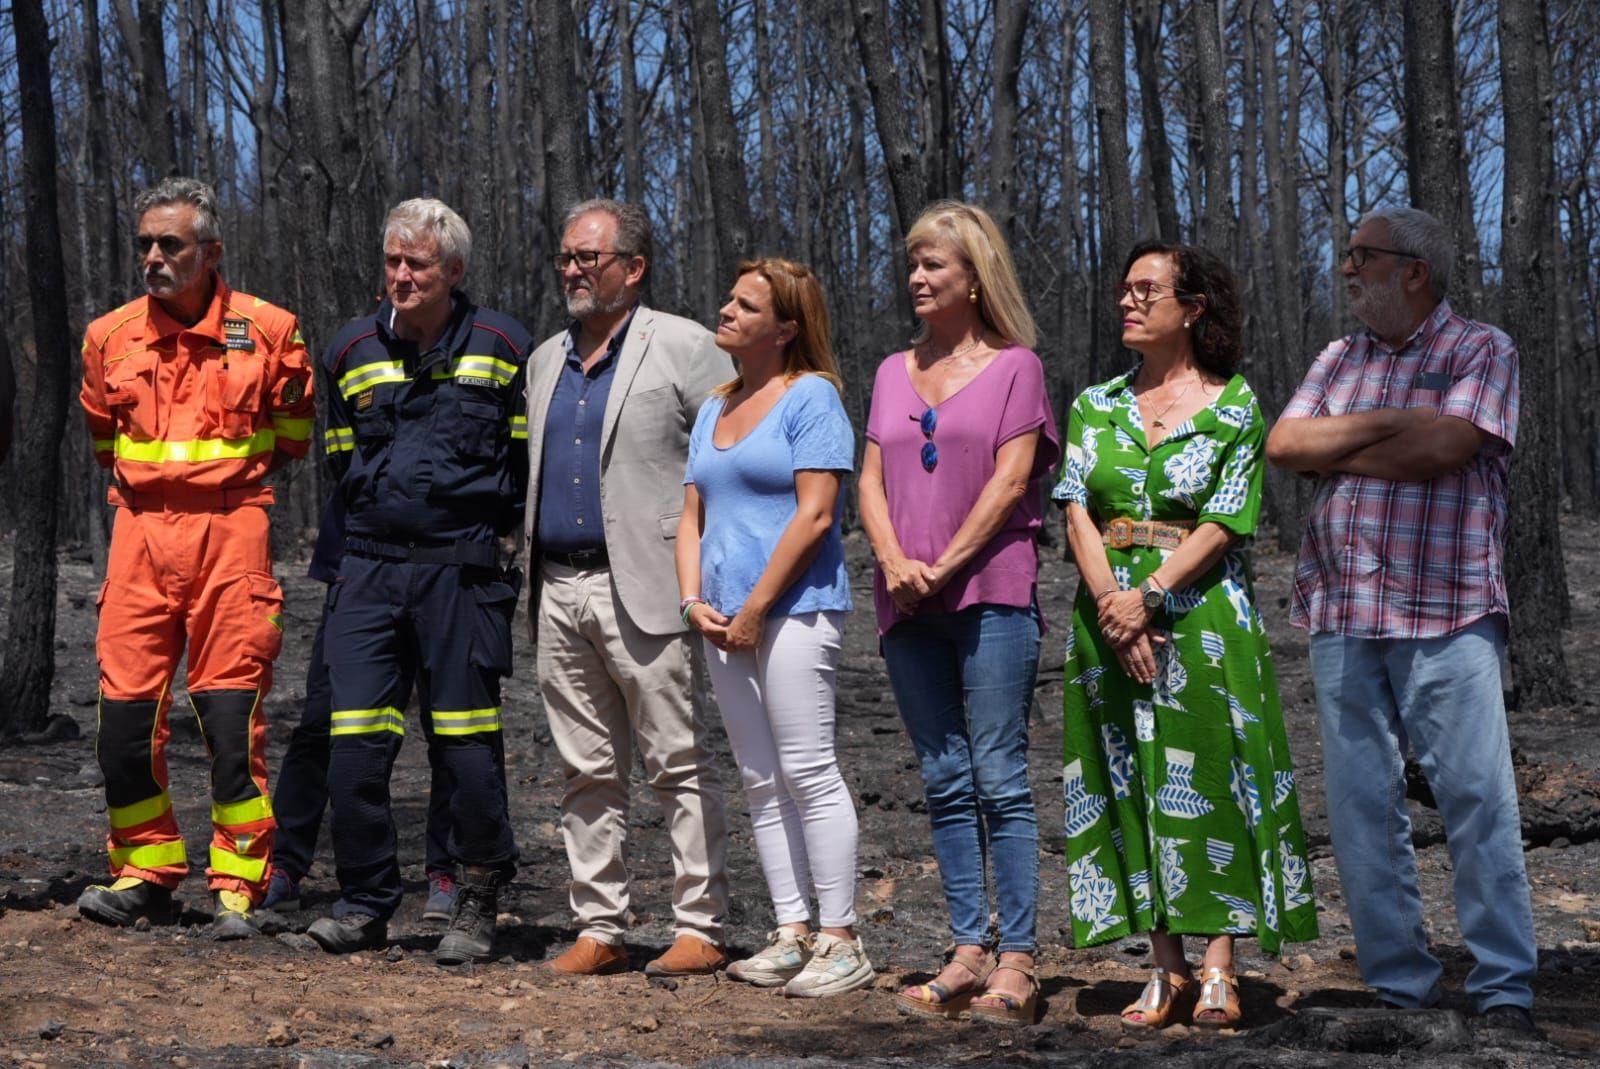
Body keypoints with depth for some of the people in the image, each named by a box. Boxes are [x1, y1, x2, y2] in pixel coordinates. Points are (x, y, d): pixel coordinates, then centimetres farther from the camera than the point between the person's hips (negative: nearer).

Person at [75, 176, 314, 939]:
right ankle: (145, 873, 16)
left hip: (231, 530, -3)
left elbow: (291, 438, 14)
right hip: (140, 532, 3)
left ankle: (237, 888, 3)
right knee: (125, 713, 1)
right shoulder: (109, 337, 7)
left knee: (232, 715, -5)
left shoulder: (267, 330, -1)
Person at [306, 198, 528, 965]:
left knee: (470, 749, -1)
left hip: (462, 573, -3)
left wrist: (488, 524, 8)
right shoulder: (351, 351, 10)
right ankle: (365, 902, 11)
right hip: (369, 569, 3)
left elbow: (530, 457, 11)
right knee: (354, 749, -2)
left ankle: (477, 906, 13)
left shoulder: (502, 346, 2)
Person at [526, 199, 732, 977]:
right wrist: (532, 585, 16)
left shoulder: (683, 347, -2)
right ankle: (599, 928, 15)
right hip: (560, 590, 6)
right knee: (588, 772, 9)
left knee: (679, 766, -3)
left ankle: (700, 928, 3)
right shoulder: (547, 360, 18)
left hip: (644, 589, -6)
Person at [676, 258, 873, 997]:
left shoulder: (811, 396, -5)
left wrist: (755, 609, -14)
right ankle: (792, 936, 13)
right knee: (761, 782, 8)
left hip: (792, 610, -8)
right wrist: (693, 600, 2)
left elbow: (814, 515, -13)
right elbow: (693, 515, 19)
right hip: (723, 622, 8)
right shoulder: (714, 409, 19)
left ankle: (841, 942, -5)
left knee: (807, 772, -9)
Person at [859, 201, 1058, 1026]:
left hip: (990, 592, -5)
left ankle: (1017, 963, -6)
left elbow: (1010, 480, -6)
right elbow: (871, 481, 11)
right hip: (907, 605, 5)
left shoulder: (1015, 365, 2)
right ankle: (969, 952, 10)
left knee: (999, 778, -7)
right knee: (946, 783, 6)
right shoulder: (894, 373, 17)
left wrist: (945, 567, -11)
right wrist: (894, 562, -6)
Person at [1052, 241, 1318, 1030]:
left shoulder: (1234, 406, 0)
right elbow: (1078, 512, 2)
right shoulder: (1095, 405, 12)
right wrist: (1112, 605, -12)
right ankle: (1165, 969, 8)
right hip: (1111, 615, 4)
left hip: (1202, 616, -4)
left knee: (1209, 780, -5)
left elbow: (1223, 525, -8)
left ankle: (1218, 968, 1)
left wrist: (1149, 597, -18)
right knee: (1132, 783, 2)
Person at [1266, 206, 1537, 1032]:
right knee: (1361, 806, 4)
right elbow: (1283, 444, 5)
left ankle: (1504, 989, -1)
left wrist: (1335, 455, -3)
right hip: (1341, 614, 5)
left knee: (1477, 797, -7)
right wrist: (1385, 423, -6)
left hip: (1447, 613, -5)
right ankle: (1398, 987, 11)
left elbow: (1443, 446, -14)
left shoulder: (1482, 351, 3)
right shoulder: (1339, 359, 18)